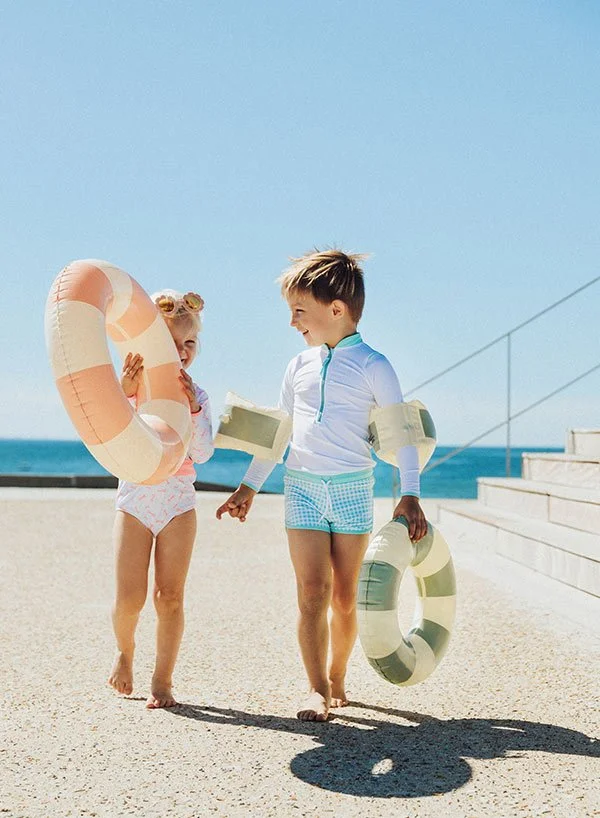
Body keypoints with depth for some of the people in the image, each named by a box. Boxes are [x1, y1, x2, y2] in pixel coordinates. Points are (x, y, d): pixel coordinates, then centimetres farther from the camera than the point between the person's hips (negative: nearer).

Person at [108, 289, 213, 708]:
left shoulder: (196, 394, 3)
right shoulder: (132, 384, -3)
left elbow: (201, 453, -8)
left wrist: (192, 407, -22)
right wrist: (125, 391, -33)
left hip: (179, 501, 1)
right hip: (135, 498, -1)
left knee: (170, 596, -1)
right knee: (130, 598, -2)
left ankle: (163, 680, 12)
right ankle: (125, 651, 29)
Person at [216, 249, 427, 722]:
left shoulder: (372, 367, -2)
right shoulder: (299, 367, 11)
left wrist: (410, 496, -12)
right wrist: (250, 486, 20)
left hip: (353, 489, -2)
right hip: (303, 488, 3)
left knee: (345, 596, 5)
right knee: (312, 590, -8)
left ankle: (337, 681, 20)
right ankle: (317, 689, -7)